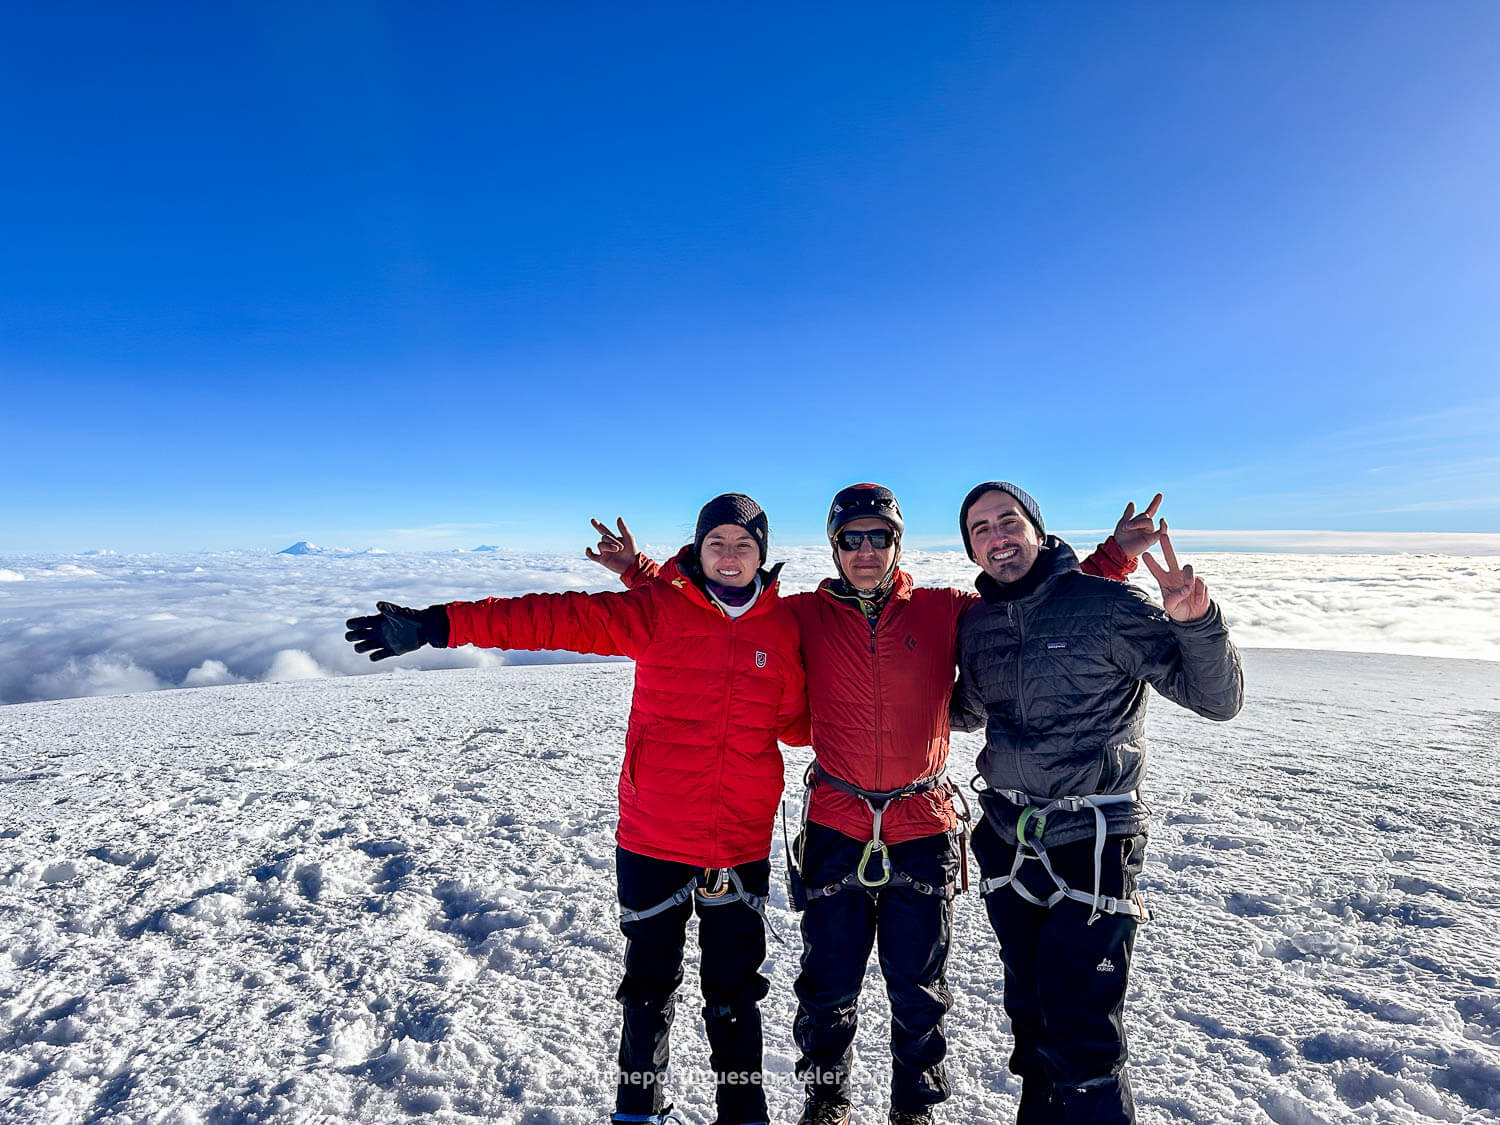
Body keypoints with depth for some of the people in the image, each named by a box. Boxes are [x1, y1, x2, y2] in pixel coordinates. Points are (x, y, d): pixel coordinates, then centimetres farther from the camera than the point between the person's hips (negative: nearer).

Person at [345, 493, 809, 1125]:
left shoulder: (785, 624, -1)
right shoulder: (655, 610, -8)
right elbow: (552, 617, -14)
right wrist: (437, 624, -18)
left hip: (742, 851, 2)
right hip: (654, 842, -1)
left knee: (735, 993, 17)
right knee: (649, 987, 18)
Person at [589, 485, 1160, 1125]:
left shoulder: (946, 611, -2)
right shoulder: (805, 616, -3)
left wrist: (1116, 553, -2)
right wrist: (636, 568, -4)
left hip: (923, 830, 1)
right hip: (835, 828, 0)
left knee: (918, 988, 17)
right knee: (829, 983, 16)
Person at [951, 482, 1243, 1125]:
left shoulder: (1105, 605, -12)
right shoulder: (976, 624, 3)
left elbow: (1217, 700, -13)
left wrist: (1194, 621, -31)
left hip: (1089, 844, -5)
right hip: (1005, 842, 5)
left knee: (1081, 1037, 0)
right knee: (1030, 1015, 22)